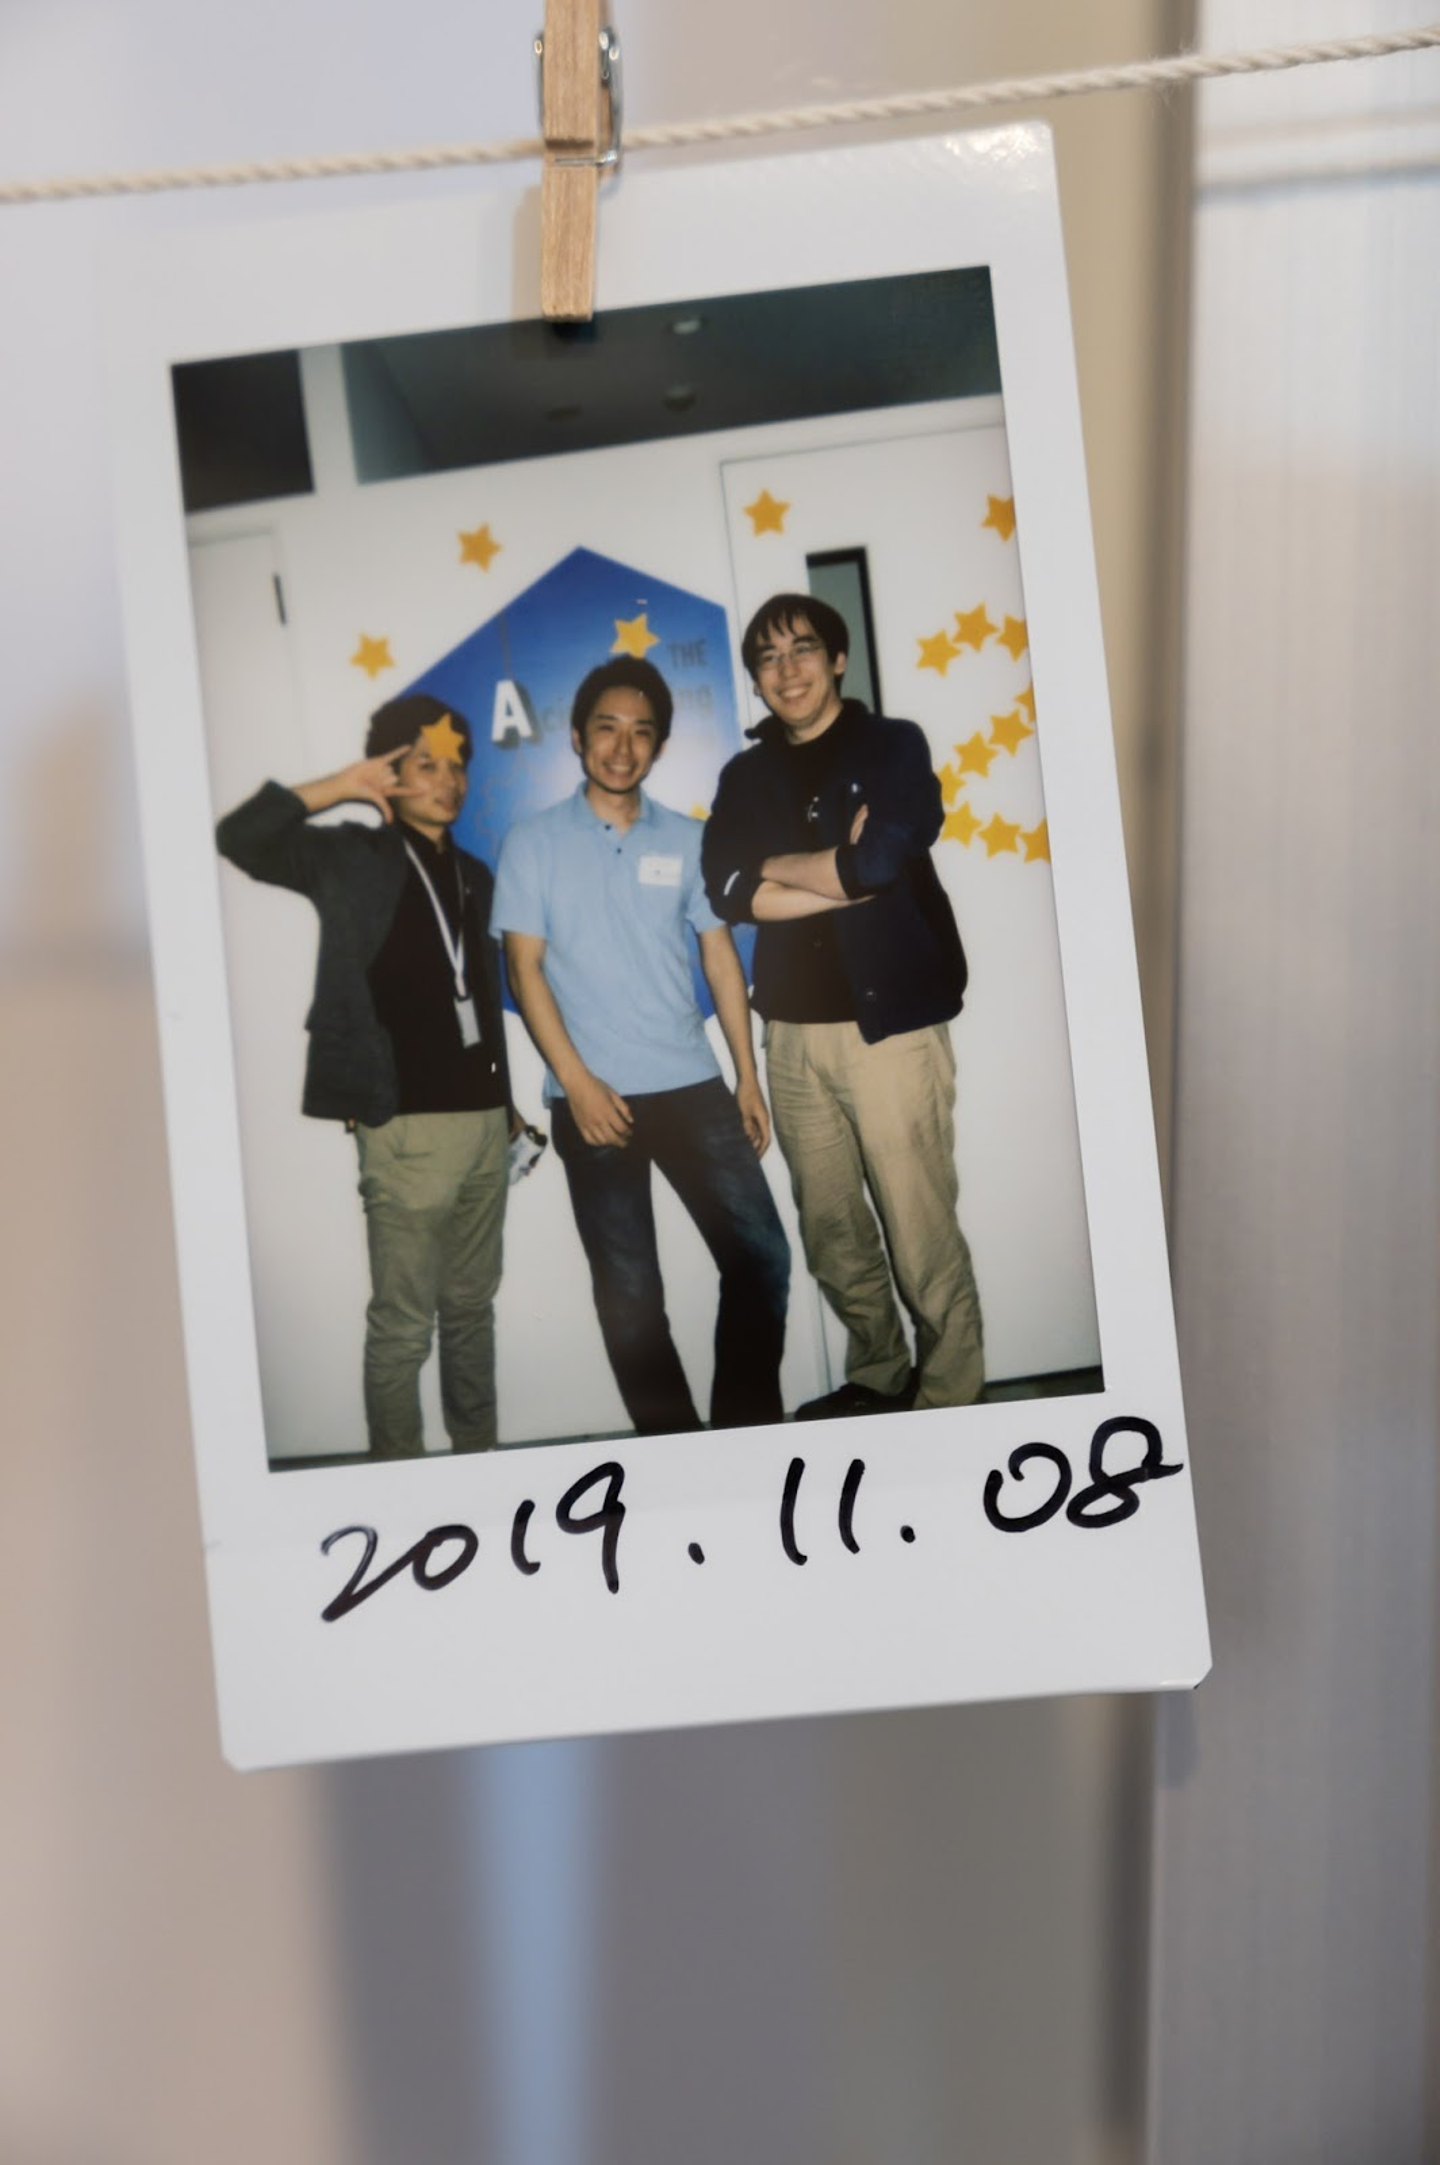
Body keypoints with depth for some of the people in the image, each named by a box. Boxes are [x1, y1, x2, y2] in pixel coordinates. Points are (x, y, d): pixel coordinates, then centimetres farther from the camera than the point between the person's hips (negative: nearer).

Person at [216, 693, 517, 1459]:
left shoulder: (473, 875, 16)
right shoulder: (351, 858, -1)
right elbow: (240, 837, -16)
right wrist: (337, 788, -18)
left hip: (484, 1117, 6)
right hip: (408, 1123, -6)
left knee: (471, 1306, 16)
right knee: (401, 1321, 0)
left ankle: (480, 1457, 27)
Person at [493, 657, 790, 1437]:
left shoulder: (686, 839, 10)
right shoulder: (533, 842, 2)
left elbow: (720, 958, 10)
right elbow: (525, 968, -3)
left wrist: (748, 1077, 5)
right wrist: (577, 1082, -12)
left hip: (691, 1086, 2)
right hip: (593, 1098, -2)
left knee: (761, 1255, -2)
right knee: (628, 1291, 5)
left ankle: (748, 1423, 13)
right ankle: (671, 1437, 18)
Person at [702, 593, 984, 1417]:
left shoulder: (893, 746, 3)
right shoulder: (746, 776, 14)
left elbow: (881, 859, -13)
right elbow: (728, 891, -1)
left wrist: (775, 865, 0)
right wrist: (840, 879, -10)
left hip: (890, 1023, -4)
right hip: (794, 1031, 4)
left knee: (920, 1231, -4)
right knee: (832, 1233, 10)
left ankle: (949, 1395, 9)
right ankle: (877, 1379, 26)